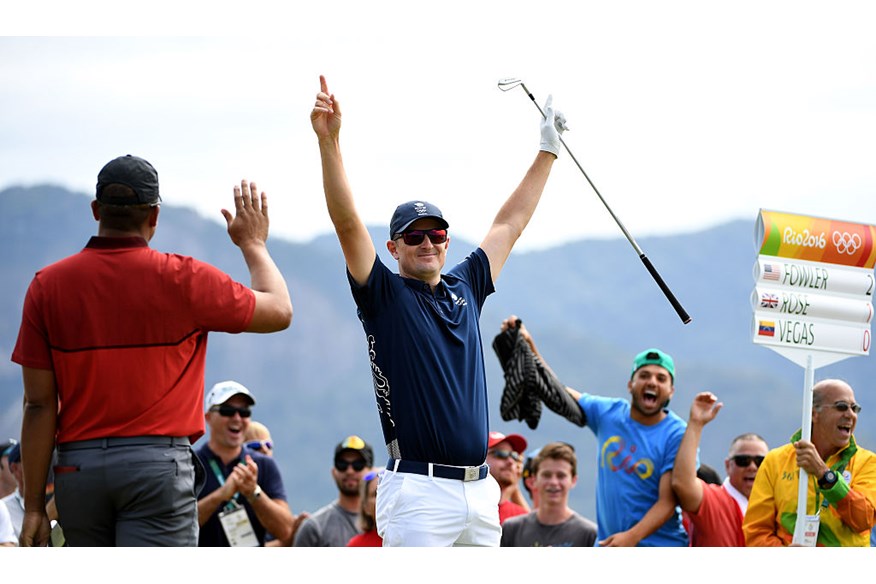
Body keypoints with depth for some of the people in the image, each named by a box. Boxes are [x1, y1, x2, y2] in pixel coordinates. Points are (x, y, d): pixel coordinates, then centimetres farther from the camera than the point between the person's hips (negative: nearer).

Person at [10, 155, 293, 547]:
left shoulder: (48, 285, 3)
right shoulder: (184, 279, -3)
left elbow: (39, 405, 2)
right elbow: (279, 311, 10)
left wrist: (34, 505, 6)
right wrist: (253, 243, 27)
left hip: (77, 467, 3)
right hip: (159, 466, -3)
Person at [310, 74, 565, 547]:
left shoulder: (465, 288, 17)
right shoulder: (384, 295, 2)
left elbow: (511, 223, 27)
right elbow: (347, 222, -11)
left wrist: (547, 151, 34)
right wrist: (329, 141, -22)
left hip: (480, 489, 6)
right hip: (419, 490, -6)